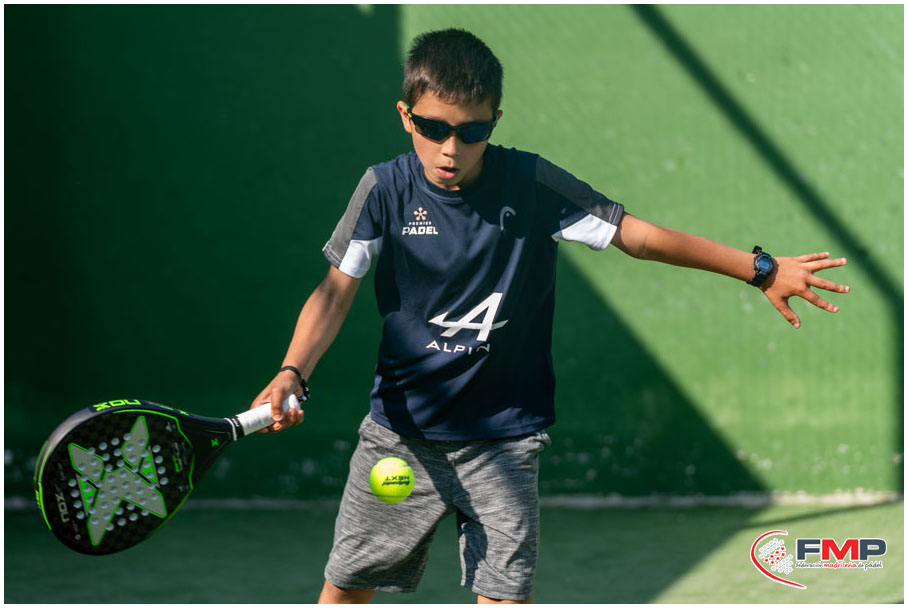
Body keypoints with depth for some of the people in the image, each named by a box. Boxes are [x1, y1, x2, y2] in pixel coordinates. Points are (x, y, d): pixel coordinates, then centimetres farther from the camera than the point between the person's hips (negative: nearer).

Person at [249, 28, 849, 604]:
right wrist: (292, 374, -21)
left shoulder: (533, 184, -9)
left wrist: (760, 269, -9)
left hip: (503, 439, -1)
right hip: (400, 433, 1)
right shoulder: (386, 189, -7)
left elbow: (637, 235, -6)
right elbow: (335, 294, -4)